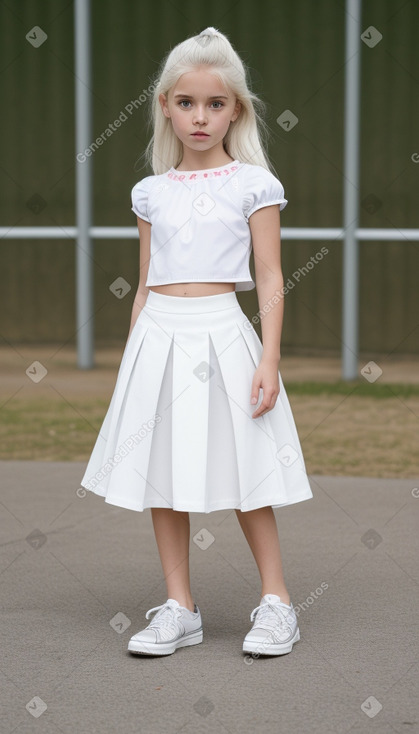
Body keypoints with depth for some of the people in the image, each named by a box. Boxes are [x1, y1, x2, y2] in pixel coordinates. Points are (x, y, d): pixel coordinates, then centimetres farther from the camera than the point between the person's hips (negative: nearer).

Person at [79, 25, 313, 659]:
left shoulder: (252, 185, -1)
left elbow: (270, 281, -2)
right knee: (163, 475, 6)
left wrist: (269, 358, -10)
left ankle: (276, 602, 15)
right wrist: (132, 362, 11)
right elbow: (146, 284, 14)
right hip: (159, 336, 4)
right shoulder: (152, 192, 9)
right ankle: (180, 609, 16)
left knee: (244, 474, 2)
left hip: (222, 334, -4)